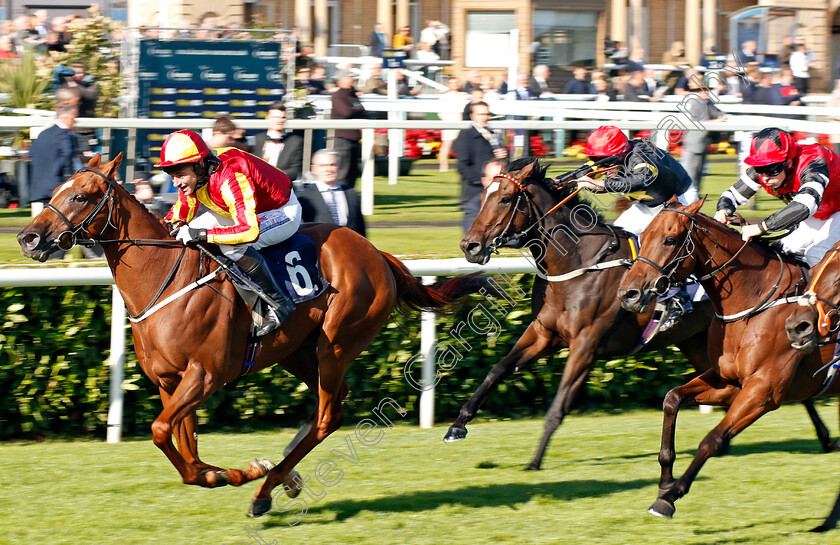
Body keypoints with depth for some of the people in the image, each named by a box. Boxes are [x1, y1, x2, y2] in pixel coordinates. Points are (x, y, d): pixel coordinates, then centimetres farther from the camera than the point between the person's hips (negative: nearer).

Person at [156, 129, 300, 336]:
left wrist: (202, 234, -47)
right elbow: (181, 213, 6)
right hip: (248, 210, 9)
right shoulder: (193, 174, -12)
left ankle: (279, 303, -22)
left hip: (284, 213, -9)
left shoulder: (230, 179, -38)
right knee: (190, 231, -1)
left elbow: (250, 230, -45)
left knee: (233, 246, -33)